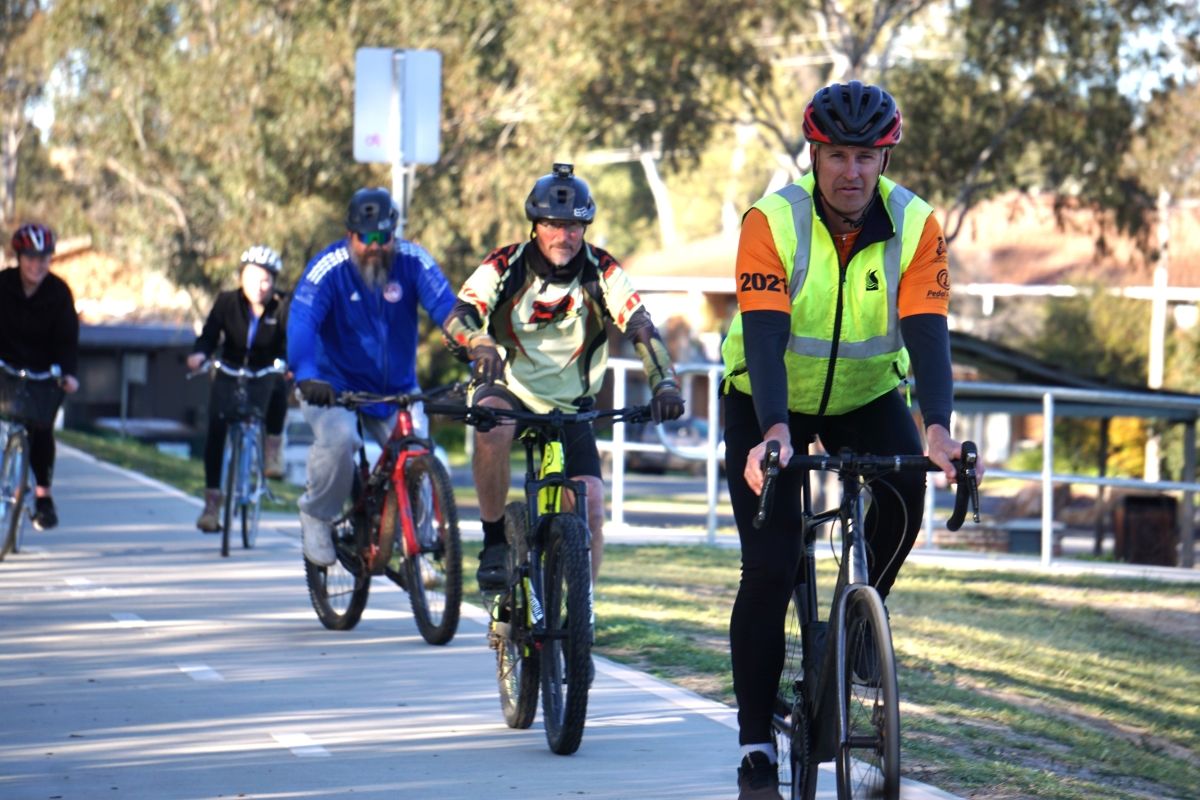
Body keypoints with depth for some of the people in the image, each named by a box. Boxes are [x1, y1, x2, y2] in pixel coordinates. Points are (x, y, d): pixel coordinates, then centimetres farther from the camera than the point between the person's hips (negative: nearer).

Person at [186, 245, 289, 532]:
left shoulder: (280, 310, -8)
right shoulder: (227, 302, -7)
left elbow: (289, 344, -17)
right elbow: (210, 333, -17)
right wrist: (199, 354, -37)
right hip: (230, 374, 1)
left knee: (275, 391, -36)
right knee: (216, 426, -16)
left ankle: (273, 446, -8)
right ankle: (212, 500, -9)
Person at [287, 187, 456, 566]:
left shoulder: (412, 261, -12)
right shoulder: (328, 268, -18)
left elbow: (446, 309, -24)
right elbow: (302, 321, -30)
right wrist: (306, 375, -49)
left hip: (396, 389, 3)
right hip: (335, 386, -3)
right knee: (338, 438, -30)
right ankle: (317, 515, -3)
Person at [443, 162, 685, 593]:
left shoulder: (601, 272, -10)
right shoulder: (506, 266, -13)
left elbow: (641, 328, -20)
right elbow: (458, 316, -27)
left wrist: (664, 384, -38)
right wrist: (479, 344, -51)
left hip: (570, 406, 2)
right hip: (508, 388, -2)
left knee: (591, 508, -13)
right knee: (493, 427, -37)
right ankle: (493, 540, -20)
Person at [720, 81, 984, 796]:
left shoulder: (915, 227, -19)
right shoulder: (773, 222, -25)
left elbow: (928, 335, -28)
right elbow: (764, 339, -34)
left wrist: (938, 430, -45)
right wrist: (775, 433, -50)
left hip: (867, 396, 2)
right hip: (770, 402, -2)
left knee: (905, 494, -28)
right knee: (769, 569, -13)